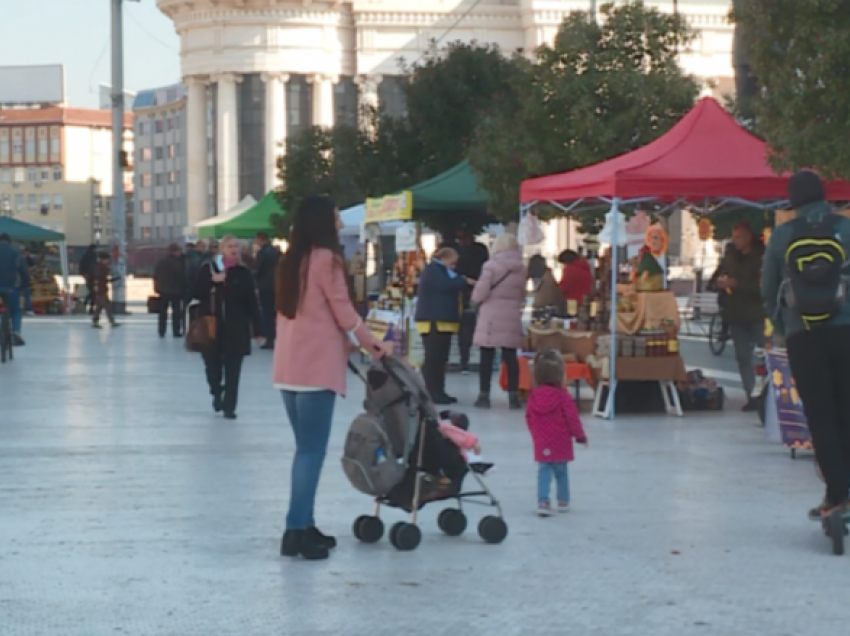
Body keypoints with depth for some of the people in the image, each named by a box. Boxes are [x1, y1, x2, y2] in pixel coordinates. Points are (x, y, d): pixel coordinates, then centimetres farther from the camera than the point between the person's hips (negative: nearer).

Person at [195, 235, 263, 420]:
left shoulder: (243, 273, 0)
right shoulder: (208, 269, 2)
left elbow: (252, 303, -2)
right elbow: (198, 292, -3)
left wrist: (258, 330, -4)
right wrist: (213, 282, -18)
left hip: (236, 328, -1)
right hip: (212, 327, 1)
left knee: (232, 369, 1)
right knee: (212, 363, 6)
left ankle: (229, 406, 9)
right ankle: (216, 392, 35)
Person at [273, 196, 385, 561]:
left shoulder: (291, 260, 14)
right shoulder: (325, 258, -10)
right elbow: (344, 313, -8)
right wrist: (375, 347, 5)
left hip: (289, 365, 8)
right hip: (315, 365, -8)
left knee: (305, 448, 13)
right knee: (313, 450, -7)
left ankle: (304, 527, 14)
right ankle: (296, 531, -11)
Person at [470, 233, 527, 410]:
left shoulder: (491, 265, -10)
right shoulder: (521, 268, 5)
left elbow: (481, 291, -13)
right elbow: (523, 294, 12)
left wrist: (475, 300, 7)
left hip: (491, 317, -4)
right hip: (512, 317, 4)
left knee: (487, 357, 1)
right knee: (511, 357, 7)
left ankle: (484, 396, 2)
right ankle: (514, 397, 5)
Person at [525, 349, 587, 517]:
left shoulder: (534, 395, -2)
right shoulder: (562, 395, -15)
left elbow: (529, 418, 7)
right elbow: (572, 417, -12)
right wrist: (580, 436, 1)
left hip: (541, 443, 3)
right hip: (561, 443, -3)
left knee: (544, 472, 4)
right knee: (562, 472, 12)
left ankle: (543, 502, -9)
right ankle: (563, 501, 22)